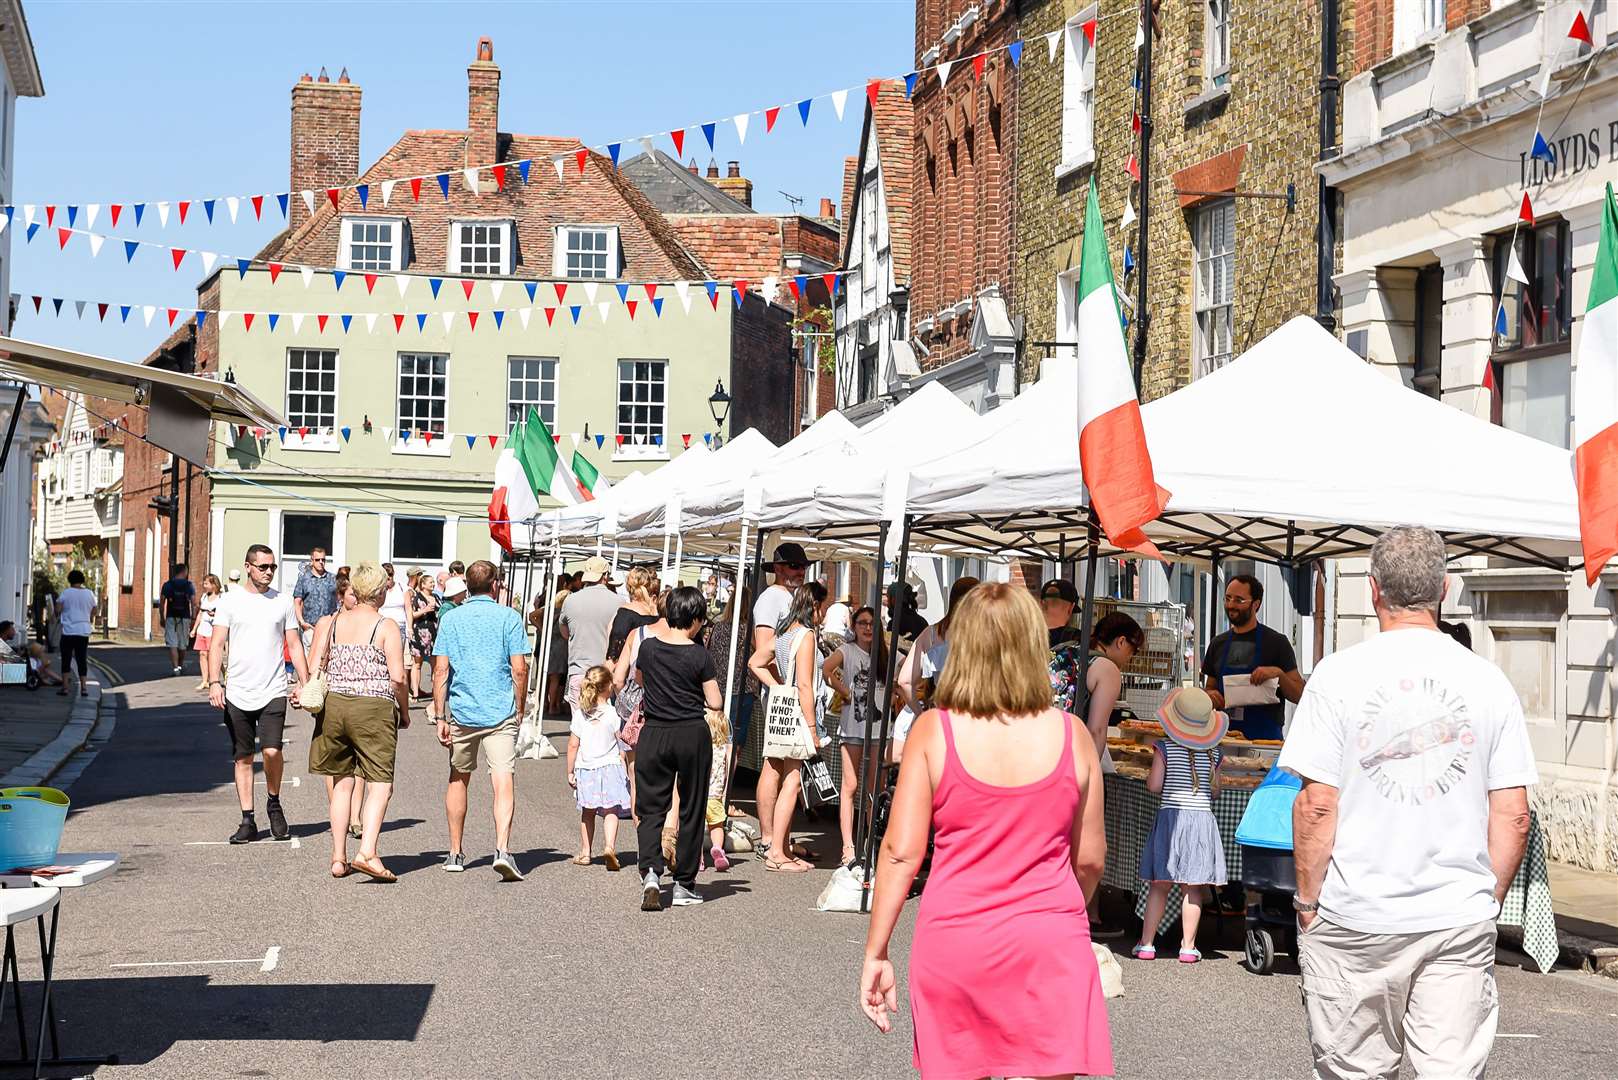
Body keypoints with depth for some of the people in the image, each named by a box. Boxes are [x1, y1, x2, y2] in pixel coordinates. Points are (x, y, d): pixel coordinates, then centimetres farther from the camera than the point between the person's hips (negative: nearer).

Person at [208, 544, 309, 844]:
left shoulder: (283, 601, 8)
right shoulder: (230, 600, 4)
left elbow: (294, 644, 12)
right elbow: (216, 644, 0)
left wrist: (304, 682, 2)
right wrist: (214, 682, -12)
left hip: (273, 692, 0)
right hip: (237, 693, 0)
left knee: (272, 751, -16)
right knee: (243, 759, 5)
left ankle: (274, 804, 9)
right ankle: (248, 821, 13)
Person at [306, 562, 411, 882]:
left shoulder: (329, 623, 8)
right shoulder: (386, 626, -4)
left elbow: (314, 670, 3)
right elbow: (398, 677, -9)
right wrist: (405, 711, 5)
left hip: (334, 706, 5)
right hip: (374, 709, -5)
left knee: (342, 783, 14)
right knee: (380, 784, -2)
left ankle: (338, 858, 15)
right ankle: (367, 852, -18)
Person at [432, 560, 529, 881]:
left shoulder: (451, 618, 4)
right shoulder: (509, 617, -2)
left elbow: (440, 669, 0)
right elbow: (519, 669, -5)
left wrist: (440, 716, 2)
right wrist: (519, 707, 10)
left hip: (461, 710, 3)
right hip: (501, 712, -2)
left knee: (458, 779, 18)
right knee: (503, 781, -8)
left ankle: (455, 854, 25)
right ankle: (502, 848, -27)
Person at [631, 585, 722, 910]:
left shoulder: (647, 647, -1)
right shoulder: (699, 656, -10)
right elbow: (715, 702, -7)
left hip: (654, 735, 2)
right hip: (692, 735, -2)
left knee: (650, 808, 6)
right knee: (691, 810, 10)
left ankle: (651, 872, -16)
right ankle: (684, 884, 14)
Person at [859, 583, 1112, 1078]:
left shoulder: (932, 731, -5)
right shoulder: (1071, 735, -1)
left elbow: (901, 852, -6)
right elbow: (1090, 859, 7)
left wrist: (875, 952, 2)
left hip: (953, 943, 0)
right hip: (1048, 944, 0)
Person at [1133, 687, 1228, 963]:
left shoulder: (1165, 748, -5)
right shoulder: (1213, 752, 2)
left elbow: (1154, 786, -7)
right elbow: (1215, 792, 7)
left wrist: (1152, 771, 14)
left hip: (1171, 817, -1)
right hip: (1202, 819, 1)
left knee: (1159, 886, 4)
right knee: (1192, 888, 4)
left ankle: (1146, 944, 8)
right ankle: (1188, 946, 6)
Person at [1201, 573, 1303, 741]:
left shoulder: (1276, 642, -2)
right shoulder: (1218, 643, 12)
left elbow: (1300, 696, -3)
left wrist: (1279, 674, -21)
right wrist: (1208, 694, -1)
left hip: (1264, 737, -4)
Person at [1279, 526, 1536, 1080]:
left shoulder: (1339, 674, -5)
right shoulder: (1489, 680, 2)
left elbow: (1317, 805, -8)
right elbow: (1514, 817, 2)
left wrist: (1307, 899, 2)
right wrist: (1487, 902, 14)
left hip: (1354, 920, -2)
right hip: (1461, 920, 2)